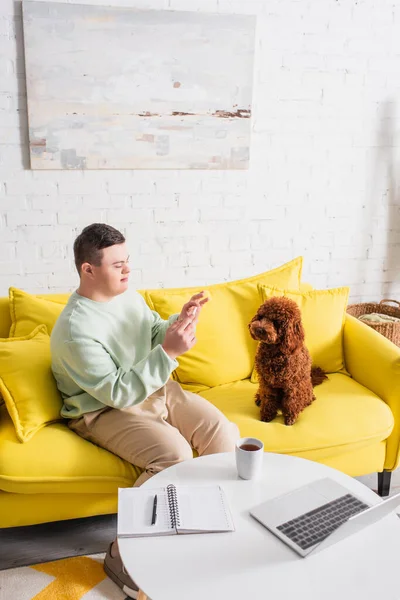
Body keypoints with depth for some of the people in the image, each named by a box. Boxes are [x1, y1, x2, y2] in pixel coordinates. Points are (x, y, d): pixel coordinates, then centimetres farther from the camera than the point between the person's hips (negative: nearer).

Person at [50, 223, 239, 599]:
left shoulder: (128, 296, 1)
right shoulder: (74, 329, -23)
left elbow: (155, 336, 12)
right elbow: (118, 392, -26)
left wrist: (179, 323, -10)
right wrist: (169, 352, -32)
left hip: (157, 390, 8)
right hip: (106, 411, -7)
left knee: (224, 432, -11)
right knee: (175, 455, -30)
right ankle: (122, 557, -12)